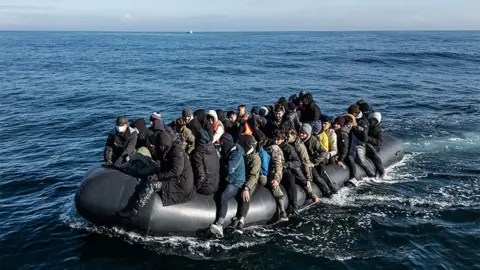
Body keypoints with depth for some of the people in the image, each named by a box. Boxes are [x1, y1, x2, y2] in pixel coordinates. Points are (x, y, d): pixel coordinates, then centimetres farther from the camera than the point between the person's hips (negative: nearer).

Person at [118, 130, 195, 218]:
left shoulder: (177, 150, -13)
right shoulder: (166, 152, 15)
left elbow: (176, 171, -23)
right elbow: (164, 169, 17)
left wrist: (158, 176, -23)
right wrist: (155, 173, -4)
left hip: (181, 184, -10)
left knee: (151, 184, -22)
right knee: (146, 181, 1)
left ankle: (132, 210, -18)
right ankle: (131, 206, -7)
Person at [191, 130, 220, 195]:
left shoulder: (197, 154, -19)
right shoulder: (214, 150, -2)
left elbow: (201, 176, -23)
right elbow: (218, 169, 6)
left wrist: (194, 189, -8)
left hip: (205, 188, -6)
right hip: (216, 187, 6)